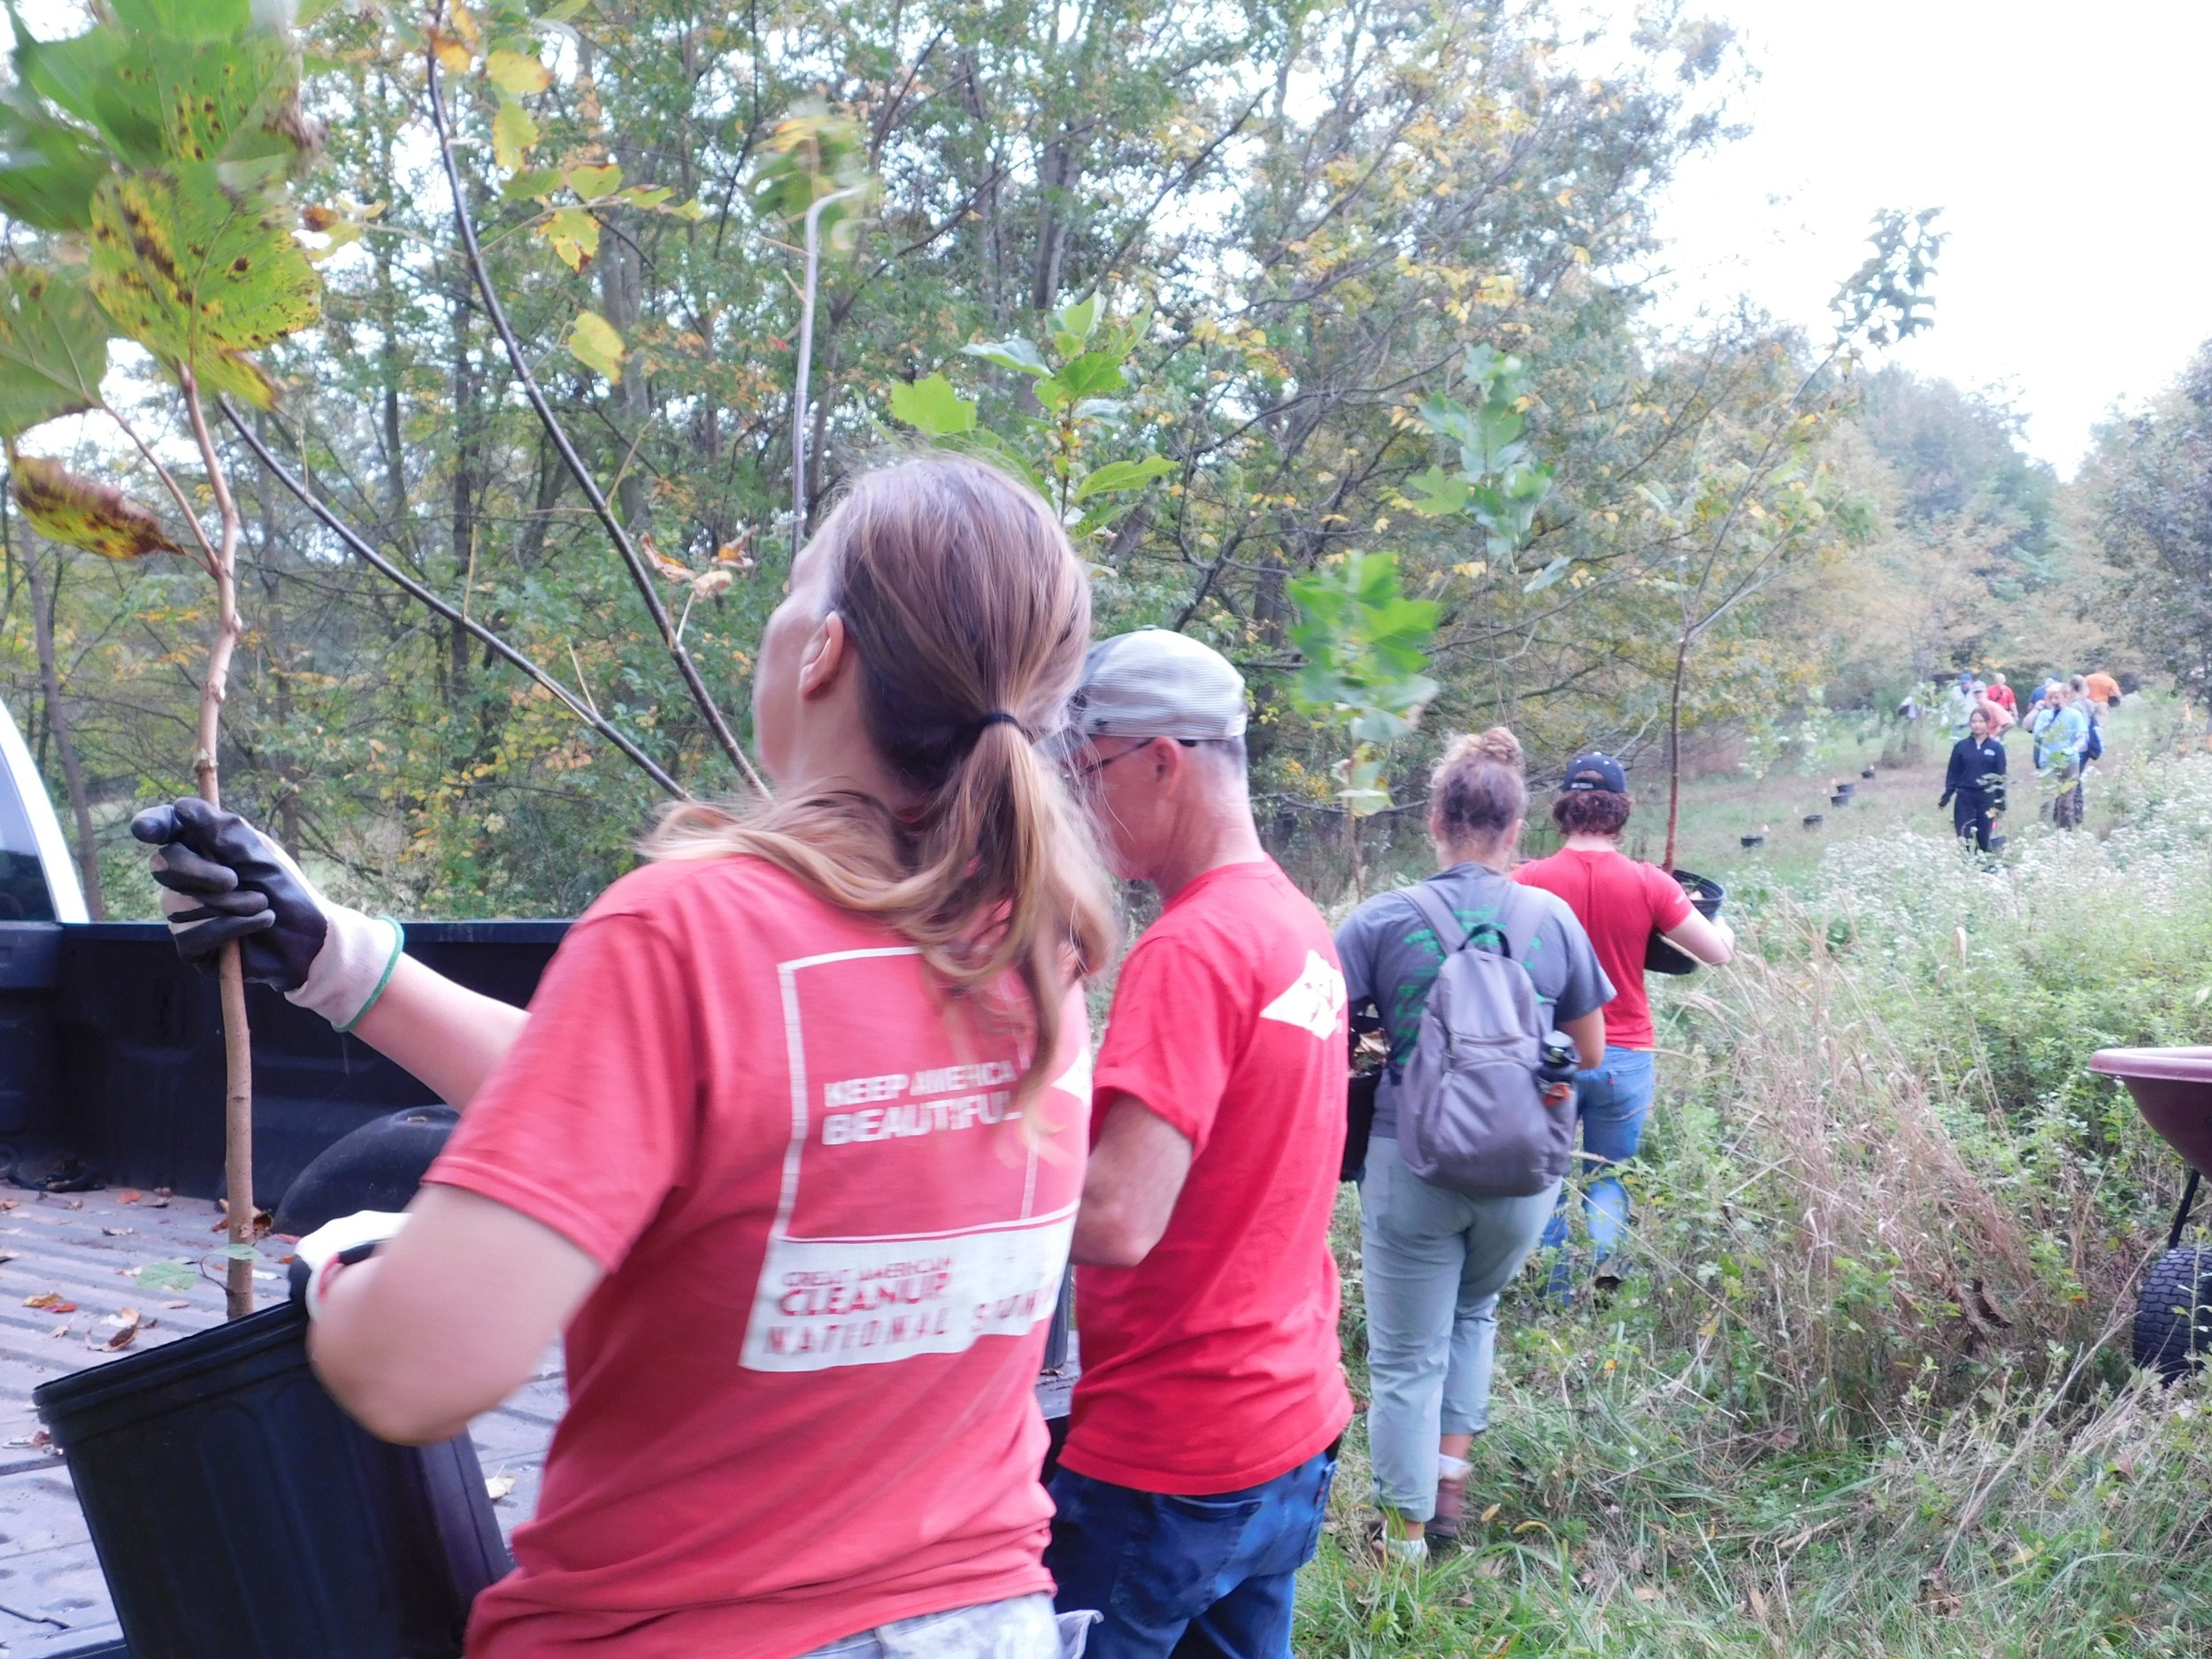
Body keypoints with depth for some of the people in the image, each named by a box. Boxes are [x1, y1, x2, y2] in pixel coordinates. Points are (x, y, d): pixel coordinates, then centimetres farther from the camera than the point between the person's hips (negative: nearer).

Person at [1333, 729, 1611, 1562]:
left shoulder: (1384, 919, -9)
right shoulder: (1554, 919, -2)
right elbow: (1591, 1053, 7)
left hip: (1412, 1164, -2)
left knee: (1406, 1357, 10)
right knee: (1475, 1310, 29)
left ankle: (1406, 1536, 18)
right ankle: (1452, 1474, 26)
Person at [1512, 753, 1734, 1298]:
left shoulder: (1530, 880, -10)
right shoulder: (1648, 883, -8)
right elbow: (1719, 951, -3)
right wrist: (1716, 919, 19)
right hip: (1625, 1056, 1)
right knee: (1610, 1174, 18)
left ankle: (1558, 1299, 16)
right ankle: (1603, 1261, -9)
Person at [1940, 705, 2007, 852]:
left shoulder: (1996, 748, 2)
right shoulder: (1961, 746, 3)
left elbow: (2000, 776, 3)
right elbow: (1953, 773, 6)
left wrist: (2000, 801, -1)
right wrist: (1947, 795, 0)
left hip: (1987, 798, 0)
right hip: (1964, 797, 0)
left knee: (1984, 838, 4)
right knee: (1964, 837, -5)